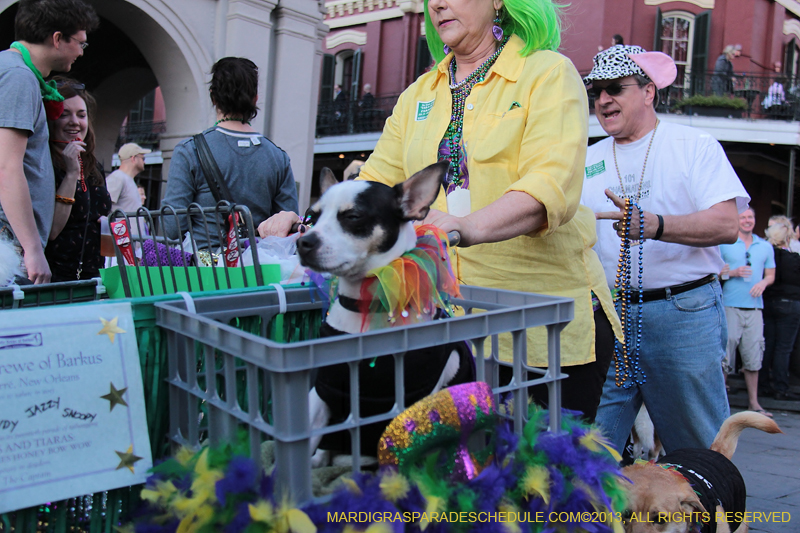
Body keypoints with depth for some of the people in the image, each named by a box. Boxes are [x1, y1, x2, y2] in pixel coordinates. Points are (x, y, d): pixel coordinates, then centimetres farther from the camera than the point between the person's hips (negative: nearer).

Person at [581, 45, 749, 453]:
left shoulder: (696, 146, 3)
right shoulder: (588, 160, 14)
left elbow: (726, 224, -11)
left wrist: (655, 225, -27)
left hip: (683, 315, -3)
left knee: (702, 454, 6)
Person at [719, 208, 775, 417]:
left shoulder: (765, 247, 14)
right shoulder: (725, 244, 4)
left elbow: (771, 274, 17)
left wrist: (763, 283, -4)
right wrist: (733, 272, -13)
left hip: (754, 307, 3)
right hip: (730, 305, -3)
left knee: (753, 354, 5)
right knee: (725, 351, -4)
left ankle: (753, 401, 14)